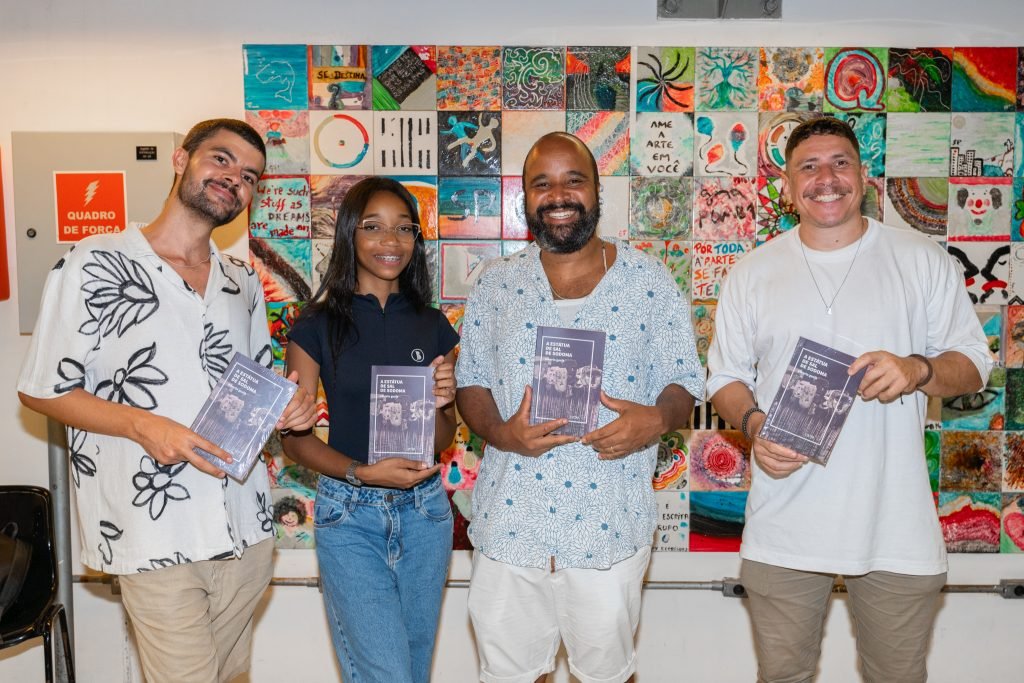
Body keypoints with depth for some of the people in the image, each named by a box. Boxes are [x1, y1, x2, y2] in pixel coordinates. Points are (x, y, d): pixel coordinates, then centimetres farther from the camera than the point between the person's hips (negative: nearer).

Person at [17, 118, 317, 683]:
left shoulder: (244, 282, 13)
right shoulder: (95, 264, -4)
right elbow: (40, 389, -3)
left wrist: (289, 410, -2)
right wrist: (144, 425, -19)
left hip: (247, 530, 5)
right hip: (156, 536, -5)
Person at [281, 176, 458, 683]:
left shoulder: (432, 325, 4)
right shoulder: (319, 325, -5)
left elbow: (443, 443, 8)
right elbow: (295, 439, -4)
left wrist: (439, 404, -13)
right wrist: (364, 472, -19)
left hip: (424, 510, 4)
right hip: (350, 514, -3)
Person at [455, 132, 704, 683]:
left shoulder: (649, 281, -1)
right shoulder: (496, 284, 5)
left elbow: (682, 381, 1)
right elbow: (471, 380, 6)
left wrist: (657, 418, -21)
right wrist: (500, 432, -15)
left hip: (609, 528, -1)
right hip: (509, 525, 2)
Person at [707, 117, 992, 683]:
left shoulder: (924, 261, 2)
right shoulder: (752, 274, 4)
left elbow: (974, 364, 5)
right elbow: (725, 377, 7)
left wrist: (917, 371, -17)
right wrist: (754, 424, -14)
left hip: (895, 527, 0)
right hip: (783, 531, 1)